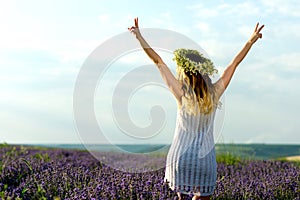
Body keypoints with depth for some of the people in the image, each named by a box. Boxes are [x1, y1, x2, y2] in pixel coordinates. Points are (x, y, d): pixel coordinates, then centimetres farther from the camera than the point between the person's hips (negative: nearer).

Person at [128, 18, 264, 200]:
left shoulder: (182, 94, -9)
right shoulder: (215, 94, -3)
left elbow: (159, 62, -4)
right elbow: (235, 63, 7)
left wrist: (139, 36, 1)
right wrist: (251, 40, 17)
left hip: (181, 156, -1)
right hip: (205, 158, 1)